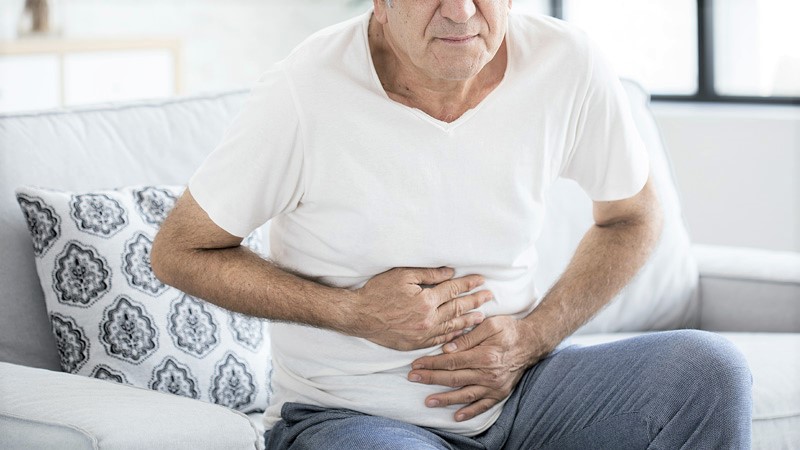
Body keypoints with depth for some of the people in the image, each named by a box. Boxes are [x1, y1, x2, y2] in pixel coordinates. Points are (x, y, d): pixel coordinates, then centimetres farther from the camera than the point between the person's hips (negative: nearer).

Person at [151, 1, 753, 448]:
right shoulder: (304, 96, -18)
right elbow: (178, 252, -7)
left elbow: (634, 216, 10)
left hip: (514, 385, 4)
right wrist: (353, 312, -17)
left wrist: (533, 335, -6)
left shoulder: (567, 66, -9)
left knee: (706, 369, -18)